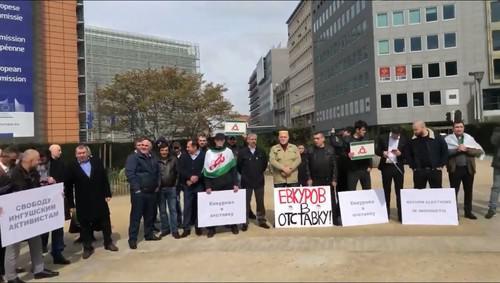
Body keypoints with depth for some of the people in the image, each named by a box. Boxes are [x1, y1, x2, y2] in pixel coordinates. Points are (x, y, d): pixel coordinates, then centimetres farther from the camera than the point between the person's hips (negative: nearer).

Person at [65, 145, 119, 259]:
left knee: (105, 222, 11)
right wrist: (71, 204, -4)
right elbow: (68, 187, -2)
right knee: (84, 225, 8)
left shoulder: (97, 162, 1)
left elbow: (105, 179, 3)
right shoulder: (72, 167, -4)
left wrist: (107, 194, -3)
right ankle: (87, 248, 23)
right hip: (82, 202, -1)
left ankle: (108, 243, 28)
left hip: (99, 199, 2)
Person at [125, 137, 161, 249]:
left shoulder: (153, 158, 13)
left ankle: (149, 234, 29)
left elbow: (158, 172, 21)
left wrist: (157, 185, 10)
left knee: (150, 214, 15)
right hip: (139, 192, -6)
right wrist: (136, 188, -20)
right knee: (136, 215, -1)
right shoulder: (133, 157, -8)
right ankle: (132, 238, 7)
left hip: (152, 192, 6)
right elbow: (129, 173, -17)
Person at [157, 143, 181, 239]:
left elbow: (178, 172, 2)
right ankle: (165, 229, 23)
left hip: (171, 188, 0)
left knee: (173, 210, 4)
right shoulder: (156, 160, -4)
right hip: (160, 189, 0)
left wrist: (176, 183, -2)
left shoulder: (174, 159, -1)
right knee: (162, 210, 10)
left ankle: (174, 230, 11)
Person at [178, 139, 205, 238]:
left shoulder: (204, 155, -4)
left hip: (200, 185, -2)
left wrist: (197, 177, -18)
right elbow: (181, 170, -2)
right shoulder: (184, 156, 5)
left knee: (199, 206, 6)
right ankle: (186, 228, 10)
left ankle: (198, 226, 19)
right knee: (187, 207, 3)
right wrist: (190, 177, -15)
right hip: (187, 185, 2)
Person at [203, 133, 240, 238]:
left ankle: (233, 225, 23)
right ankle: (211, 228, 15)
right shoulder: (209, 153, 3)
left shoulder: (228, 151, 4)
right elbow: (206, 170, 0)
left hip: (228, 184, 0)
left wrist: (235, 184, -4)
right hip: (214, 185, 0)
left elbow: (233, 169, 2)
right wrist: (208, 186, -7)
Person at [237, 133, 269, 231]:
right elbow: (238, 165, 2)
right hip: (246, 182, -2)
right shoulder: (242, 152, -6)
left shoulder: (261, 152, 2)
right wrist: (244, 174, 9)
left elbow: (265, 164, 15)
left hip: (259, 181, 2)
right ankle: (245, 222, 12)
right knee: (246, 202, 5)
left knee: (260, 202, 10)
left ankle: (261, 220, 21)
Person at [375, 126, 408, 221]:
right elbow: (377, 150, 3)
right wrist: (382, 153, -17)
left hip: (398, 167, -1)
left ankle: (400, 214, 8)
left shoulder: (404, 139, 0)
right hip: (386, 167, 1)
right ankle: (386, 213, 20)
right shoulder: (383, 138, 1)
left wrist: (400, 154, -18)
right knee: (386, 191, 10)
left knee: (399, 191, 2)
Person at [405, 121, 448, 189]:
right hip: (419, 172, 1)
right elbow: (407, 154, 10)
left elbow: (445, 152, 2)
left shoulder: (437, 138, -4)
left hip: (435, 171, -1)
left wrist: (441, 165, -1)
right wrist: (413, 166, 3)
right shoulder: (412, 141, 0)